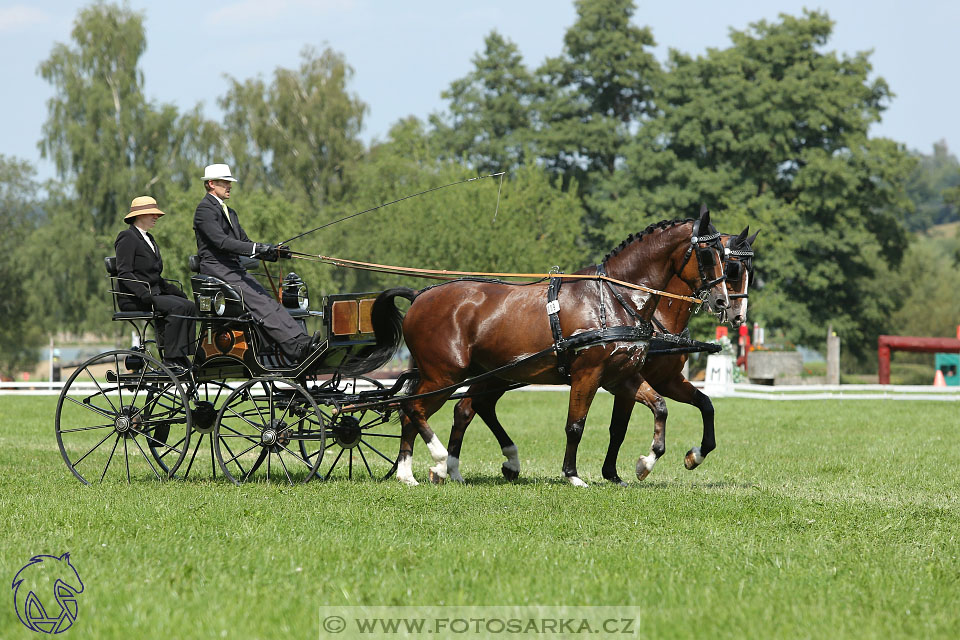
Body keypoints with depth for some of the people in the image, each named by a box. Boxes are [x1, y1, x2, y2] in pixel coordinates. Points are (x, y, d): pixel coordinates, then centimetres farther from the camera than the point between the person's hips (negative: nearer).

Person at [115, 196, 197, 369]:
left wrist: (173, 289, 9)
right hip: (133, 300, -9)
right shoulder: (127, 238, -5)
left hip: (153, 294, 9)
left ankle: (182, 357, -17)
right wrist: (144, 294, -27)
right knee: (177, 307, -28)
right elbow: (124, 274, -15)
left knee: (189, 306, -13)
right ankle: (170, 358, -27)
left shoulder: (148, 239, 23)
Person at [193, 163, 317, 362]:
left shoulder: (229, 212, 24)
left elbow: (244, 242, 21)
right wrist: (256, 249, -27)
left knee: (270, 302, -10)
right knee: (260, 303, -21)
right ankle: (297, 348, -32)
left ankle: (301, 342, -24)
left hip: (235, 269, 9)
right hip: (217, 270, -9)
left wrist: (271, 251, 3)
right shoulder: (205, 210, -7)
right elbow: (221, 242, -20)